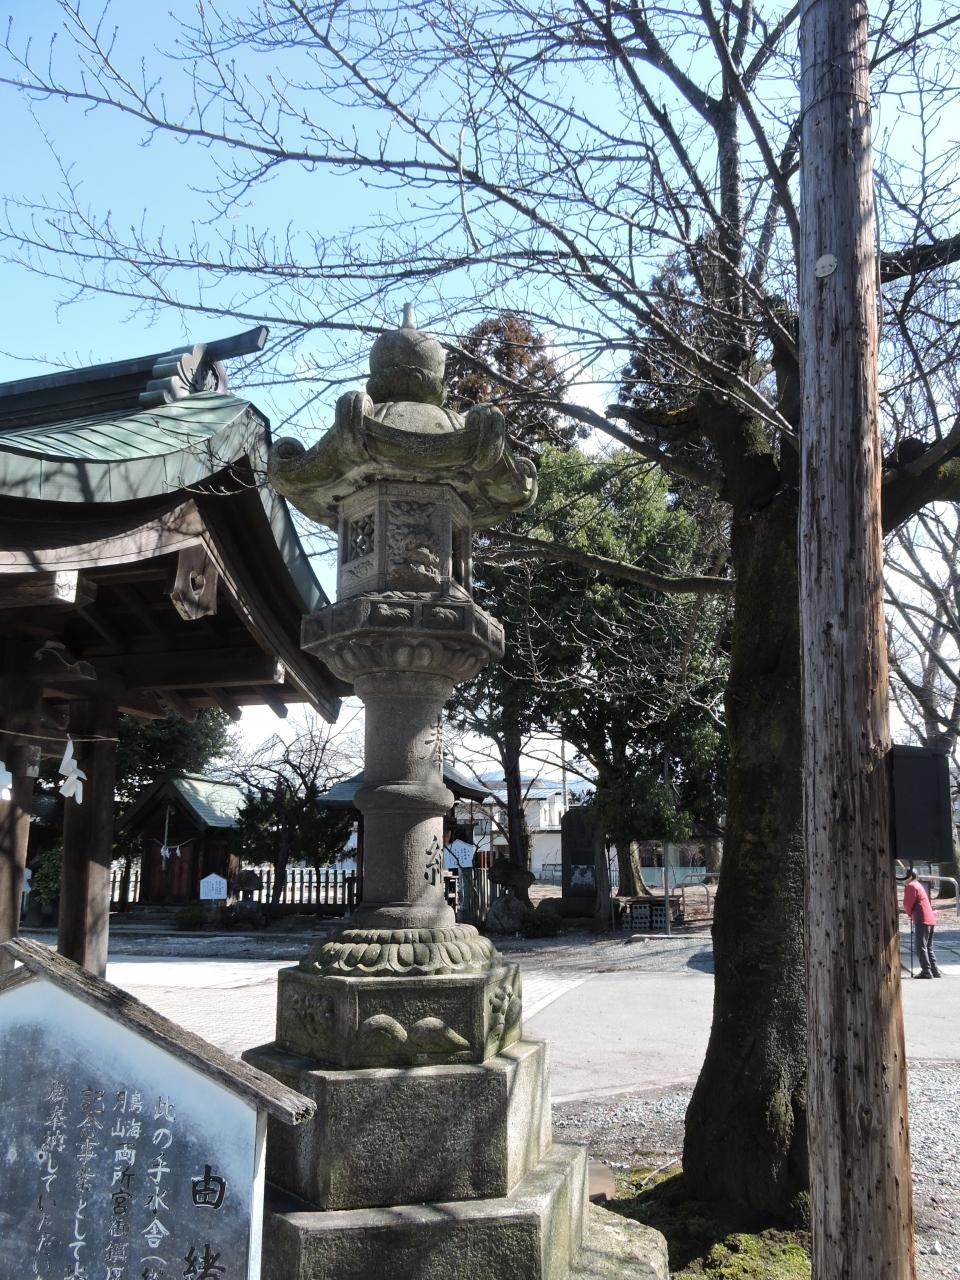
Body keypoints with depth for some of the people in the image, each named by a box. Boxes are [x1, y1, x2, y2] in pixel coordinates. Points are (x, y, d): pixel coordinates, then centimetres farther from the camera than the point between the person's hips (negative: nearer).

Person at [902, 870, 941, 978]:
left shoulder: (910, 886, -6)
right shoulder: (919, 885, 23)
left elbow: (907, 904, -7)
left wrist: (909, 913, 11)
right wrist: (912, 913, 14)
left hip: (922, 920, -9)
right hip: (930, 919, 9)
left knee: (921, 947, -8)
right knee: (928, 947, 14)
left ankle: (926, 971, -12)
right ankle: (934, 971, 13)